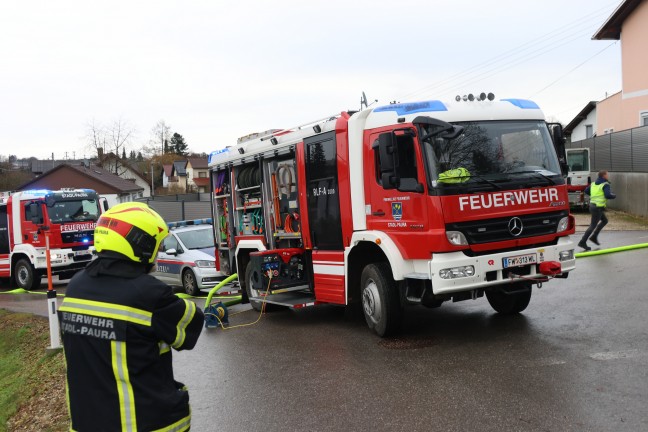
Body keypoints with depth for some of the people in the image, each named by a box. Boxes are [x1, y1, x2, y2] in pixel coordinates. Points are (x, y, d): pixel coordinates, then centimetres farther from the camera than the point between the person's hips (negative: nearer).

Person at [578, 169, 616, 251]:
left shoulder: (594, 183, 10)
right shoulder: (605, 184, -12)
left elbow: (586, 191, 17)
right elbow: (608, 195, -24)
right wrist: (614, 196, -3)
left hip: (592, 205, 8)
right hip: (598, 207, -8)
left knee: (605, 220, 22)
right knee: (593, 226, -3)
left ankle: (594, 237, 18)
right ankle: (582, 242, -4)